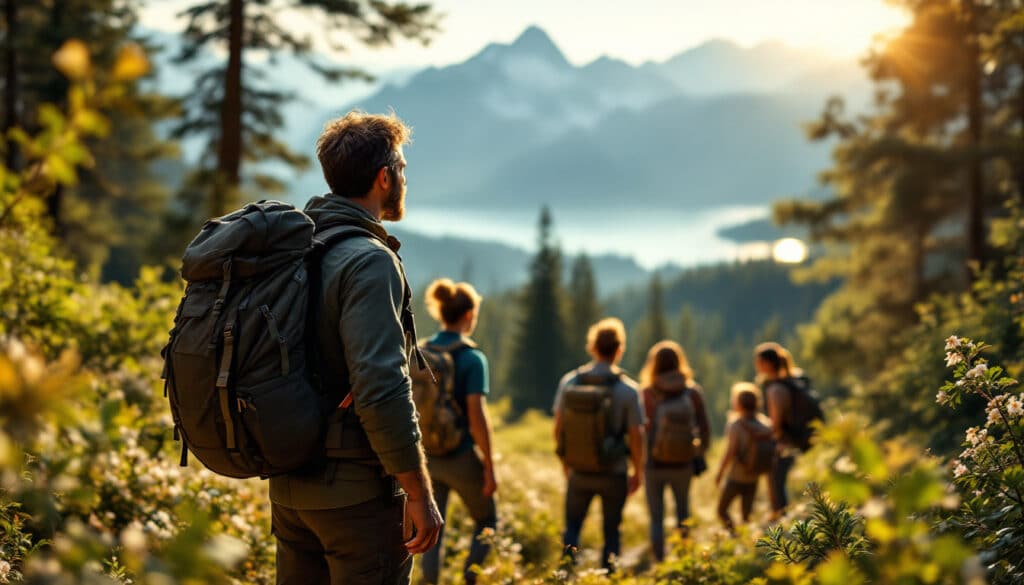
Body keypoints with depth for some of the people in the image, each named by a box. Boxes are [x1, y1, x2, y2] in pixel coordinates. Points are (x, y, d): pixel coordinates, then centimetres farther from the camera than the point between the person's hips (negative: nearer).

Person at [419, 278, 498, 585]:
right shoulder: (472, 358, -14)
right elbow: (477, 416, -18)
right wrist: (489, 467, -11)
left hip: (427, 456, 5)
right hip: (461, 458, -4)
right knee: (487, 522, 17)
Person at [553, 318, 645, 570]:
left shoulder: (569, 382, -5)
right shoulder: (627, 389, -13)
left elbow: (558, 429, 1)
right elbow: (636, 436, -10)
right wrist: (638, 472, 6)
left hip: (579, 472, 2)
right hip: (613, 474, -2)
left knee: (572, 525, 17)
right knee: (611, 530, 15)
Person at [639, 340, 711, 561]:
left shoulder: (646, 393, -11)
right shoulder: (693, 392, -6)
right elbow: (704, 428, -2)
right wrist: (700, 453, 13)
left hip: (654, 464, -2)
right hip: (683, 464, 2)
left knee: (656, 518, 11)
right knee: (683, 512, 21)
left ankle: (659, 561, 9)